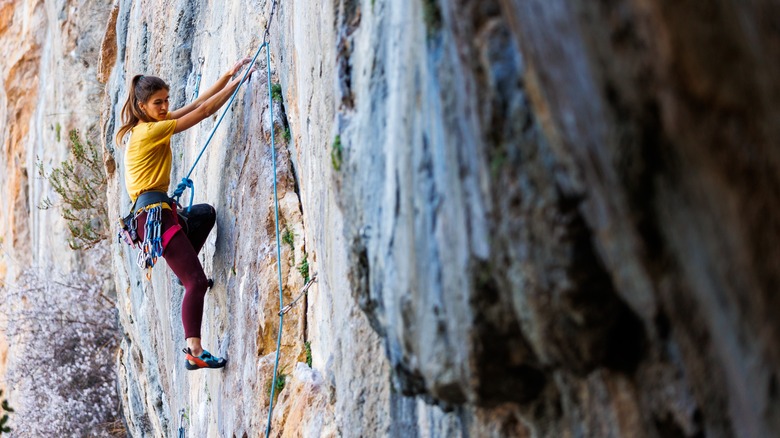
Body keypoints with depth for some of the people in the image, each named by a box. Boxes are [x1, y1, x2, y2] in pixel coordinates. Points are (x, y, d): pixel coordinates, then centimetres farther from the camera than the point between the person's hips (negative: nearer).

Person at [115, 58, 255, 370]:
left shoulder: (154, 123, 15)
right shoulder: (150, 130, -12)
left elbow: (196, 104, 14)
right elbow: (203, 111, -12)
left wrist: (228, 75, 8)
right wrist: (236, 82, -6)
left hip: (158, 212, 10)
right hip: (154, 212, -10)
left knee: (205, 213, 37)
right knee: (197, 282, -17)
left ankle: (183, 270, 24)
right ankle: (194, 352, -24)